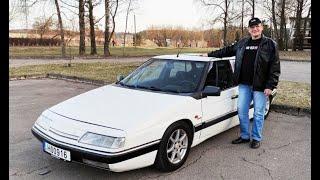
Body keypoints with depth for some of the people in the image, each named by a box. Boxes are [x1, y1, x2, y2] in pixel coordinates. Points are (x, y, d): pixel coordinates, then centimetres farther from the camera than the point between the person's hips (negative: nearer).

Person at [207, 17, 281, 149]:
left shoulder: (270, 44, -3)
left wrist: (270, 86, -14)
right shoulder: (242, 43, 12)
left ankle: (256, 138, 20)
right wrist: (210, 54, 23)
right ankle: (245, 136, 24)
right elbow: (227, 50, 24)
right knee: (242, 110, 8)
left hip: (260, 86, -4)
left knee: (258, 113, 5)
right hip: (244, 85, 5)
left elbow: (275, 67, -7)